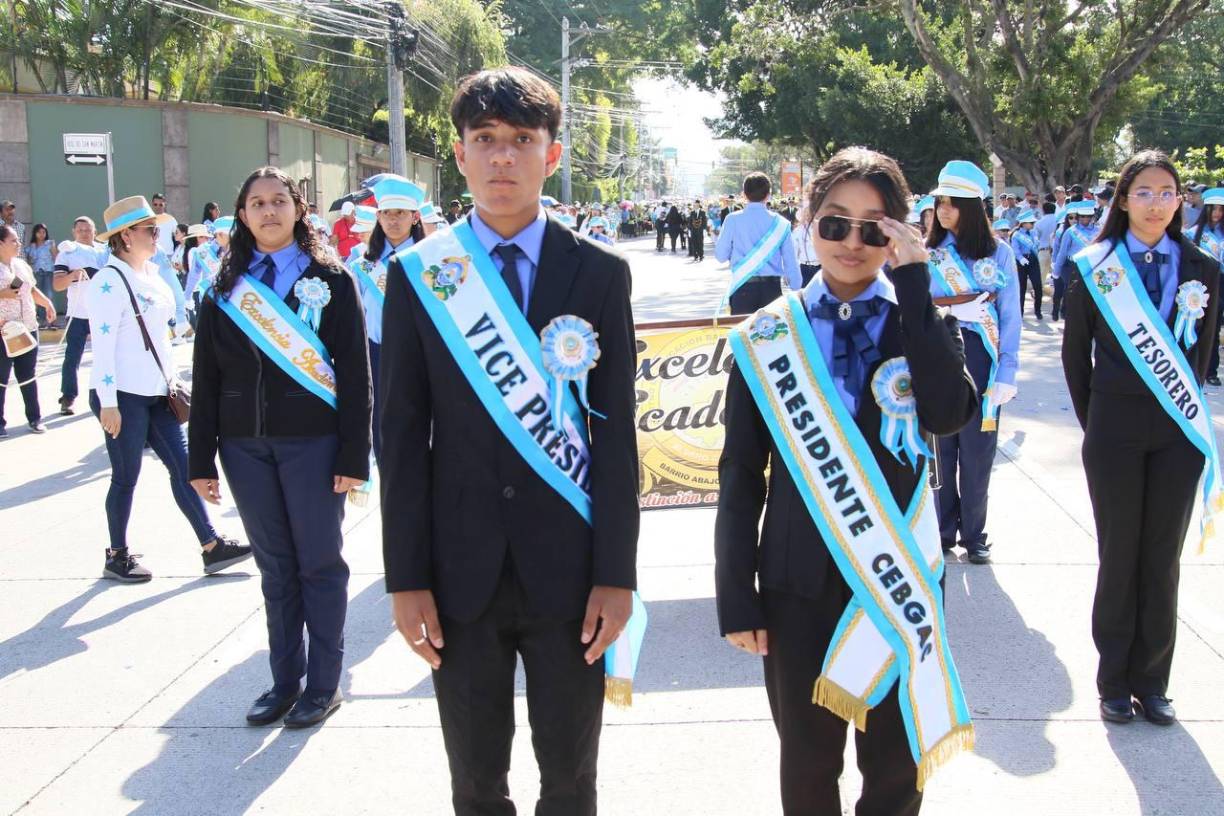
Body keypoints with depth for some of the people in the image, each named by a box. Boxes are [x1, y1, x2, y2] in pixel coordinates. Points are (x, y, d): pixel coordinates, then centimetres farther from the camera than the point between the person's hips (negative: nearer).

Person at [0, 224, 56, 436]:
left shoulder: (22, 265, 12)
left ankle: (34, 418, 20)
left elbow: (32, 290, 22)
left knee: (28, 376, 12)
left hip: (28, 329, 6)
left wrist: (47, 303, 10)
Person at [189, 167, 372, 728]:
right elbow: (206, 378, 9)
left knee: (319, 562, 3)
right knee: (274, 566, 11)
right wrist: (202, 460, 5)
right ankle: (284, 680, 22)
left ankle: (323, 684, 14)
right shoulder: (226, 289, 9)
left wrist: (354, 455, -11)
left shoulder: (330, 280, -1)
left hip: (312, 441, -3)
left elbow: (355, 371, -5)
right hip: (245, 446, 4)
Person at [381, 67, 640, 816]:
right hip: (461, 570, 1)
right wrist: (407, 577, -3)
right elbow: (403, 432, 1)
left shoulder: (600, 274, -2)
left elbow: (615, 430, -2)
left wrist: (616, 573, -6)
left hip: (567, 567, 0)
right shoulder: (419, 274, 1)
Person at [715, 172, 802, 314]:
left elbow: (721, 255, 3)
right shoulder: (780, 222, -1)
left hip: (743, 287, -1)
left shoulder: (732, 220, -2)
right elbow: (791, 261, 0)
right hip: (772, 287, 1)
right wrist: (797, 290, 9)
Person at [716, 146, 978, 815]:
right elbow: (741, 475, 1)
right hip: (799, 582, 0)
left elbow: (949, 413, -20)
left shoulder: (923, 323, 2)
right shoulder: (767, 335, 1)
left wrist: (913, 284, -18)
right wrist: (735, 597, -2)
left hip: (899, 577, 0)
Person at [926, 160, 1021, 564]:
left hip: (980, 361, -1)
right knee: (940, 449, 6)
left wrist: (1007, 374, -7)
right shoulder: (927, 253, 3)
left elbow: (1010, 318, -2)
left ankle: (974, 534, 18)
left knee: (977, 451, 5)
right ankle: (943, 530, 20)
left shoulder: (999, 253, 1)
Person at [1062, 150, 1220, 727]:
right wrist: (1093, 420, 7)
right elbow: (1074, 353, 5)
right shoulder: (1095, 267, -1)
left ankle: (1151, 681, 19)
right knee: (1119, 557, 5)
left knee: (1162, 560, 6)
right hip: (1115, 434, -1)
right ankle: (1114, 680, 17)